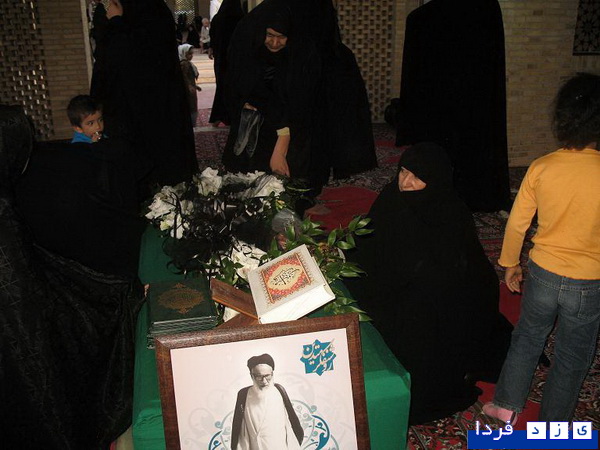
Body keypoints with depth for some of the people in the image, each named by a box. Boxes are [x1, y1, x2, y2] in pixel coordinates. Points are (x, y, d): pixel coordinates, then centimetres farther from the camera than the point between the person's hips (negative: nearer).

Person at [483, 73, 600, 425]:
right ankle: (553, 427, 36)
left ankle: (506, 405, 36)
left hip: (542, 274, 2)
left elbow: (517, 223, -4)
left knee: (527, 338, 24)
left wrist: (510, 263, 12)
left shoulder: (541, 168, -13)